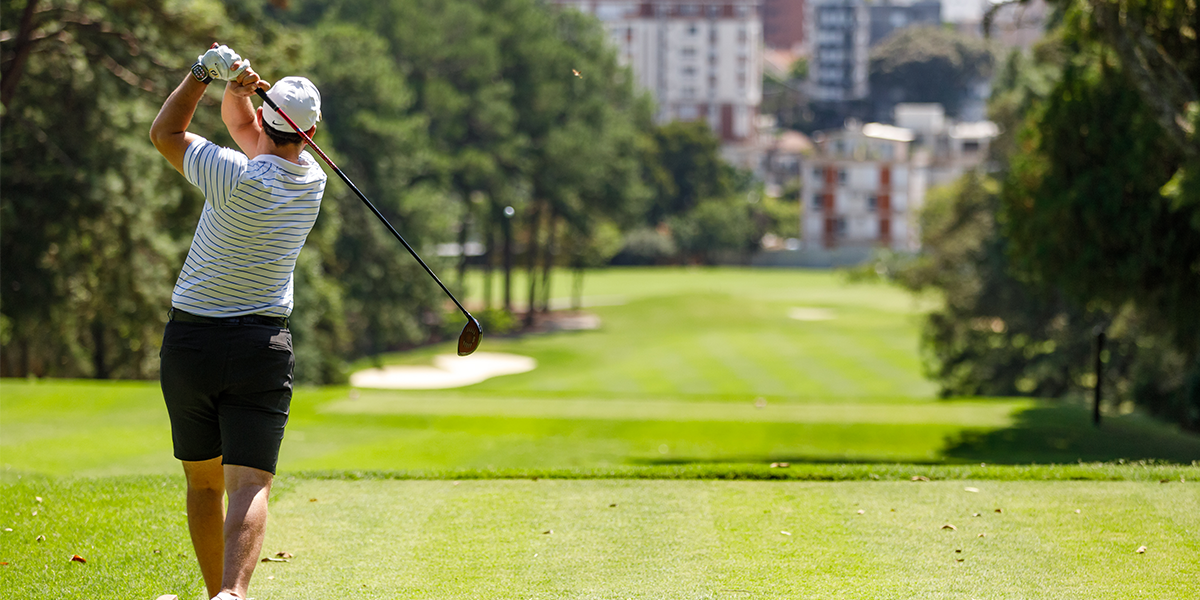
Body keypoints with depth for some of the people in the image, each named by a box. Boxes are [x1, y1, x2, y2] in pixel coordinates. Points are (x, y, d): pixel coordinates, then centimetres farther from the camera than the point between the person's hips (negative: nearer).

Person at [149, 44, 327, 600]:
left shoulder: (239, 179, -15)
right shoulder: (312, 179, 0)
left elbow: (165, 133, -1)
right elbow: (241, 124, 13)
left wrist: (207, 70, -2)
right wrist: (237, 88, -7)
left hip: (189, 342, -1)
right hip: (262, 346, 1)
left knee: (203, 483, 15)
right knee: (249, 485, -11)